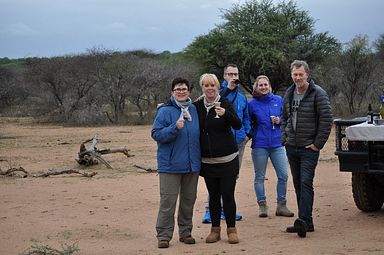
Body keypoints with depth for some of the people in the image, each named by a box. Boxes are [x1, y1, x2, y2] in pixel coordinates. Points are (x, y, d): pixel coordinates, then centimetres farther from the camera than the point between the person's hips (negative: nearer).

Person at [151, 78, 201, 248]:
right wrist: (175, 128, -22)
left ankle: (185, 232, 23)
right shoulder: (165, 111, -4)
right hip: (170, 165, -5)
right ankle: (163, 236, 2)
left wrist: (199, 158, 11)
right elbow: (156, 134, -9)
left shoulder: (194, 110, 11)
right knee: (168, 201, -5)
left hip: (192, 164, 5)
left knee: (188, 200, 12)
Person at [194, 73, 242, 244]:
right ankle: (215, 229, 19)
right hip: (207, 160, 3)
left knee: (228, 194, -2)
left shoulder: (225, 104, -5)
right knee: (213, 195, 8)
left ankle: (231, 229, 10)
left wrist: (225, 114, -34)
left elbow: (238, 125, -15)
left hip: (227, 159, -3)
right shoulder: (197, 106, 4)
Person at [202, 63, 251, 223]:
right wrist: (228, 88, -27)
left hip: (239, 140, 7)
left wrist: (248, 133, 12)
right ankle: (210, 210, -7)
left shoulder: (242, 96, 15)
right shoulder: (220, 91, -4)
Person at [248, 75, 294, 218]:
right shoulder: (252, 104, 1)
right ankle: (262, 206, 13)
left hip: (277, 143, 2)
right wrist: (250, 134, -5)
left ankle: (281, 206, 11)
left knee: (283, 175, -1)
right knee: (260, 177, 3)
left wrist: (280, 120, -4)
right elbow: (248, 123, 9)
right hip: (259, 145, -1)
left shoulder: (278, 100, 6)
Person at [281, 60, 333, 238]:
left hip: (309, 148, -7)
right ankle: (306, 223, 16)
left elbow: (326, 120, -13)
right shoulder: (289, 94, 11)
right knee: (298, 184, 9)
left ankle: (304, 220, -20)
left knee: (306, 183, -15)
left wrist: (318, 144, -14)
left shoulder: (318, 93, -10)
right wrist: (284, 138, 9)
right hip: (291, 148, 7)